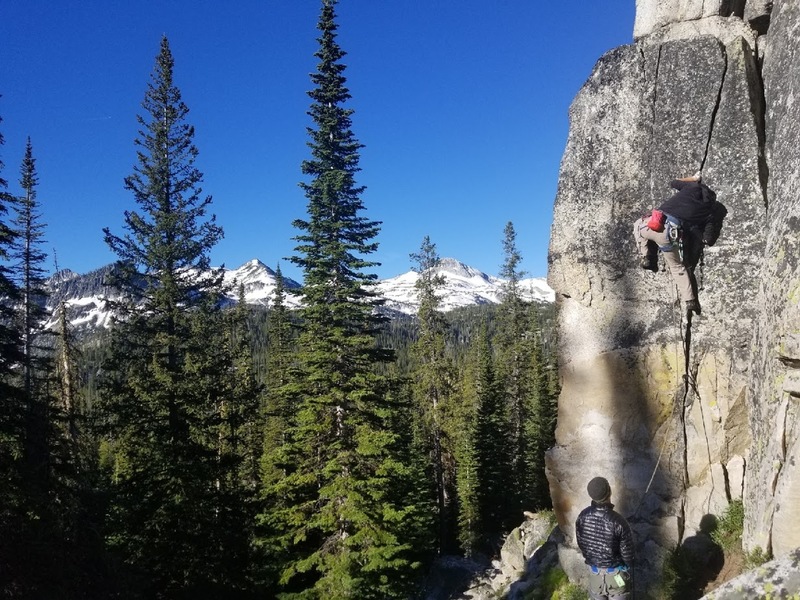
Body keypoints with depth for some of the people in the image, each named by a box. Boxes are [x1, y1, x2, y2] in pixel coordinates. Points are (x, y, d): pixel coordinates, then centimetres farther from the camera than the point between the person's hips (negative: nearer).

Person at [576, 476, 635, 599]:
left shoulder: (583, 516, -19)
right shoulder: (618, 521, -31)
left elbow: (580, 543, -3)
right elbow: (627, 551, -18)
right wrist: (629, 567, 3)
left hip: (594, 567, 3)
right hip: (616, 569, -3)